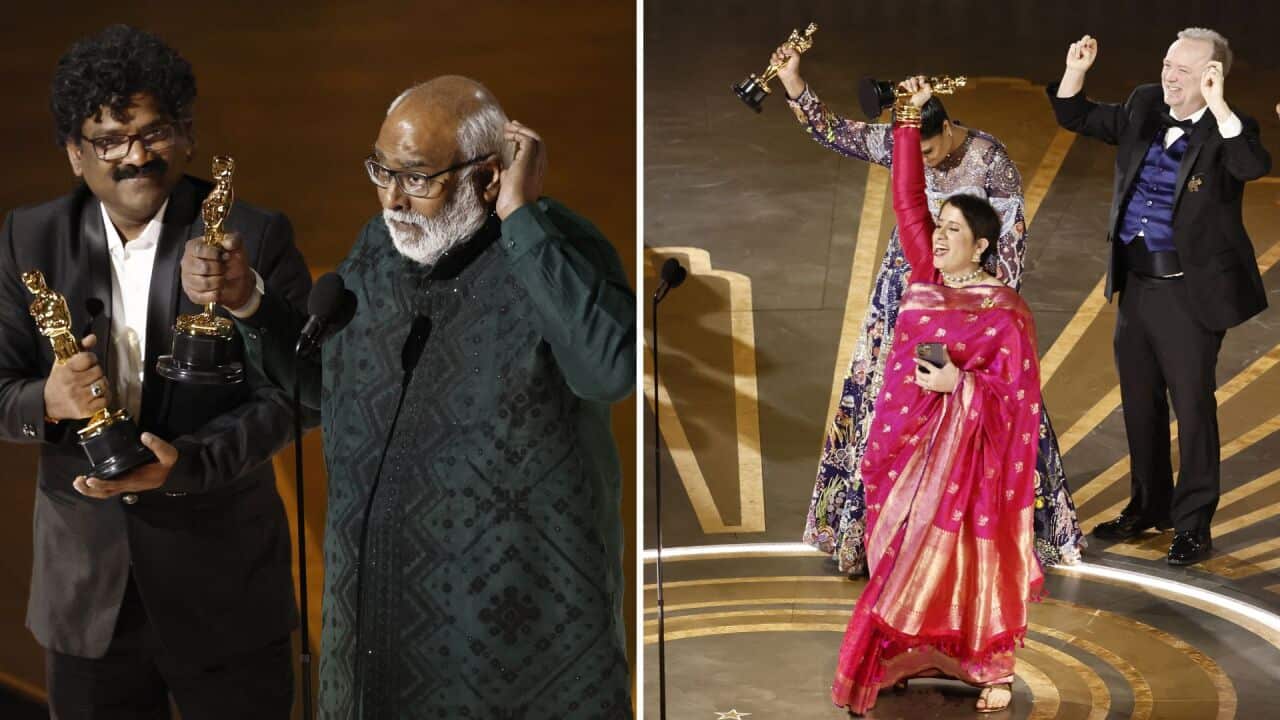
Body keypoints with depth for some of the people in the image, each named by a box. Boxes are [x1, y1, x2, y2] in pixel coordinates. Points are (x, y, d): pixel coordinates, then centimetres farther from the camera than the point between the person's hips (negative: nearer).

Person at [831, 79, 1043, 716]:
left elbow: (1017, 396, -8)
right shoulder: (927, 277, 5)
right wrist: (909, 120, 1)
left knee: (964, 563, 0)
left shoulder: (1005, 312, -10)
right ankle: (903, 659, 22)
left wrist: (961, 384, -24)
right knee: (903, 559, 10)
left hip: (966, 454, -5)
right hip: (906, 445, 5)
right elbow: (907, 200, 5)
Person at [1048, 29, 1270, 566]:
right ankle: (1148, 506, 33)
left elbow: (1254, 165, -33)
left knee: (1193, 406, 1)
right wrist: (1075, 71, 0)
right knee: (1140, 403, 17)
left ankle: (1193, 525, 13)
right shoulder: (1144, 108, 6)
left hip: (1189, 294, -7)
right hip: (1136, 285, 7)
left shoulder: (1227, 130, -12)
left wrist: (1217, 104, -38)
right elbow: (1078, 119, 17)